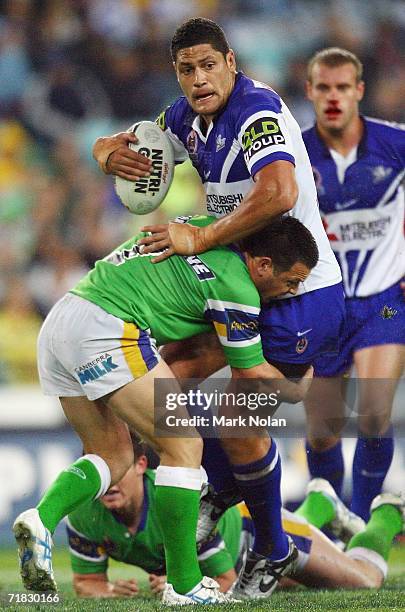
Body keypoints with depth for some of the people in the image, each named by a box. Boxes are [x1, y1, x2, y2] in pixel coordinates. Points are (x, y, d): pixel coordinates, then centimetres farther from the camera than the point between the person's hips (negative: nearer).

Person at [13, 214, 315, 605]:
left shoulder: (206, 226, 15)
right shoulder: (237, 288, -7)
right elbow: (251, 375, 5)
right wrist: (299, 391, 24)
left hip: (56, 325, 9)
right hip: (104, 330, -9)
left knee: (114, 455, 17)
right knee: (183, 447, -1)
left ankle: (42, 518, -7)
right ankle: (184, 585, -2)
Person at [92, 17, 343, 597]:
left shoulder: (258, 113, -24)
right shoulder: (188, 117, 4)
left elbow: (279, 192, -42)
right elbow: (113, 145, 17)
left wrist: (199, 239, -34)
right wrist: (111, 153, -10)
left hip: (299, 294, -9)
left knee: (239, 428, -9)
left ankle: (272, 551, 10)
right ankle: (225, 493, 26)